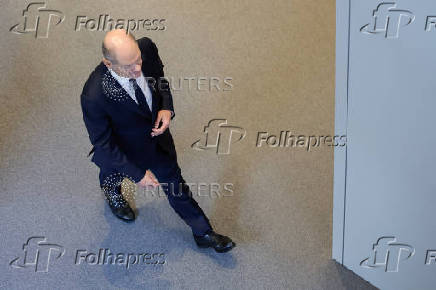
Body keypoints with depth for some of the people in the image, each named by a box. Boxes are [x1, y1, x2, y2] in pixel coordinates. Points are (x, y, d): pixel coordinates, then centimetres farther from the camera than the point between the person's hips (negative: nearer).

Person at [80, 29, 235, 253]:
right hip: (124, 149, -3)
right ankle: (112, 192, 71)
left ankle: (203, 233, 42)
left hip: (156, 131, 4)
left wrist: (167, 108, -22)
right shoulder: (94, 96, -43)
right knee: (113, 175, 31)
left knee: (173, 181, 22)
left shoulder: (146, 48, -30)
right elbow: (102, 143, -26)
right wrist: (137, 174, -22)